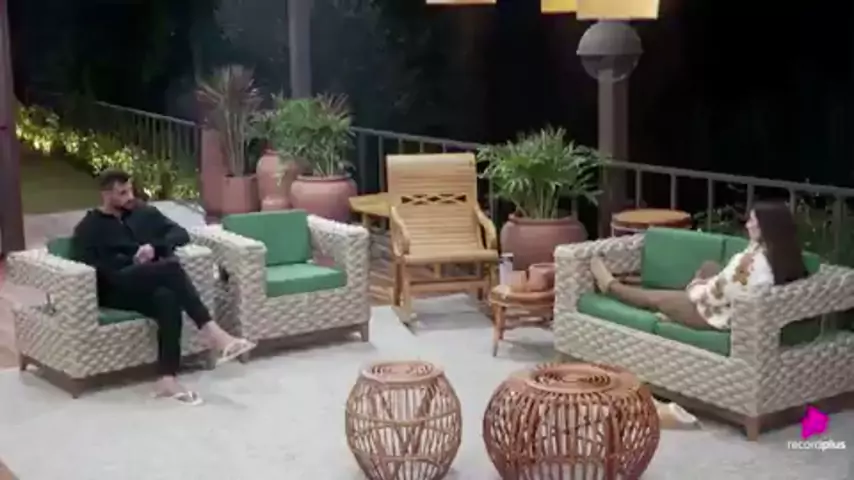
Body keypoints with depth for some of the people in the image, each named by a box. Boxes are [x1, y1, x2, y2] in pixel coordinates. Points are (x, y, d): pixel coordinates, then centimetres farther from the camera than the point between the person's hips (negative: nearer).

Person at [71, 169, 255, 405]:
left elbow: (181, 234, 12)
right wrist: (132, 262, -12)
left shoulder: (144, 212, 21)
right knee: (170, 266, -33)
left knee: (168, 297, -37)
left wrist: (155, 247, -7)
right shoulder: (89, 228, 11)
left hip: (149, 286, 4)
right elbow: (89, 267, -5)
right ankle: (212, 332, -41)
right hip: (116, 290, -4)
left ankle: (167, 378, -43)